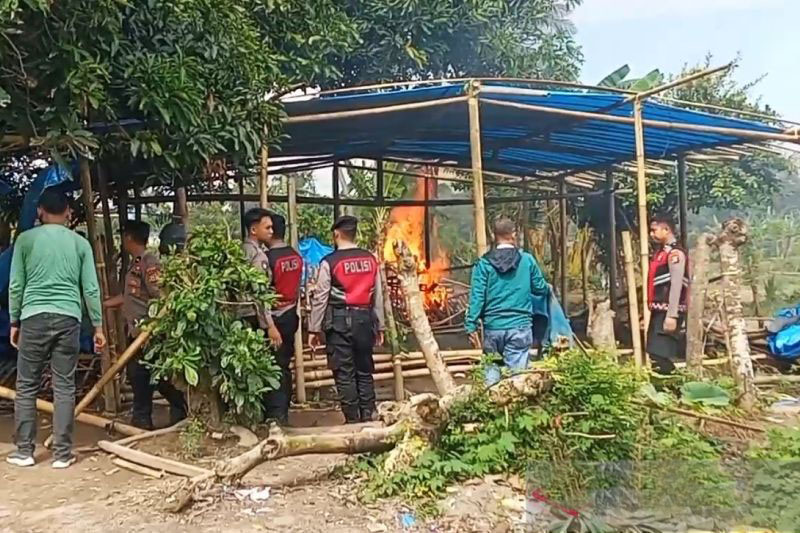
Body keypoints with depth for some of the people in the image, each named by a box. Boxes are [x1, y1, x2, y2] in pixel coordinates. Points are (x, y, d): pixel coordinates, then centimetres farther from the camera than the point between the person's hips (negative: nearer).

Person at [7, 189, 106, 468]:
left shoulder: (26, 239, 3)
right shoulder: (80, 243, 6)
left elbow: (16, 286, 3)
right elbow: (91, 289, 3)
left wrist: (14, 321, 14)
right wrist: (98, 326, 9)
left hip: (34, 317, -1)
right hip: (68, 319, 1)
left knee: (26, 386, 10)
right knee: (64, 387, 4)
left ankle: (24, 451, 14)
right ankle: (62, 453, 8)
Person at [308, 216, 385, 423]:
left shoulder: (330, 261, -8)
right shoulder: (370, 259, 4)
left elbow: (320, 298, -8)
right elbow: (378, 296, 6)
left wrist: (314, 329, -2)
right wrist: (379, 326, 14)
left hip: (339, 320, -4)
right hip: (365, 318, 4)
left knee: (344, 372, 3)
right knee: (365, 371, 13)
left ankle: (352, 419, 6)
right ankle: (368, 416, 16)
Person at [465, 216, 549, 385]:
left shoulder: (484, 263, -2)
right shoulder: (527, 259, -1)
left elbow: (477, 296, -6)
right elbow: (541, 289, 8)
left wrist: (471, 326, -2)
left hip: (493, 327, 1)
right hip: (520, 326, -1)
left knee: (491, 372, 15)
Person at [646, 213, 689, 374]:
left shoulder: (675, 253, -13)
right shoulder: (661, 252, 17)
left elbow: (676, 286, -20)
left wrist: (671, 315, -24)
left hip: (668, 312, -10)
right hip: (658, 311, 10)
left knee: (663, 357, -10)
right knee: (656, 355, 13)